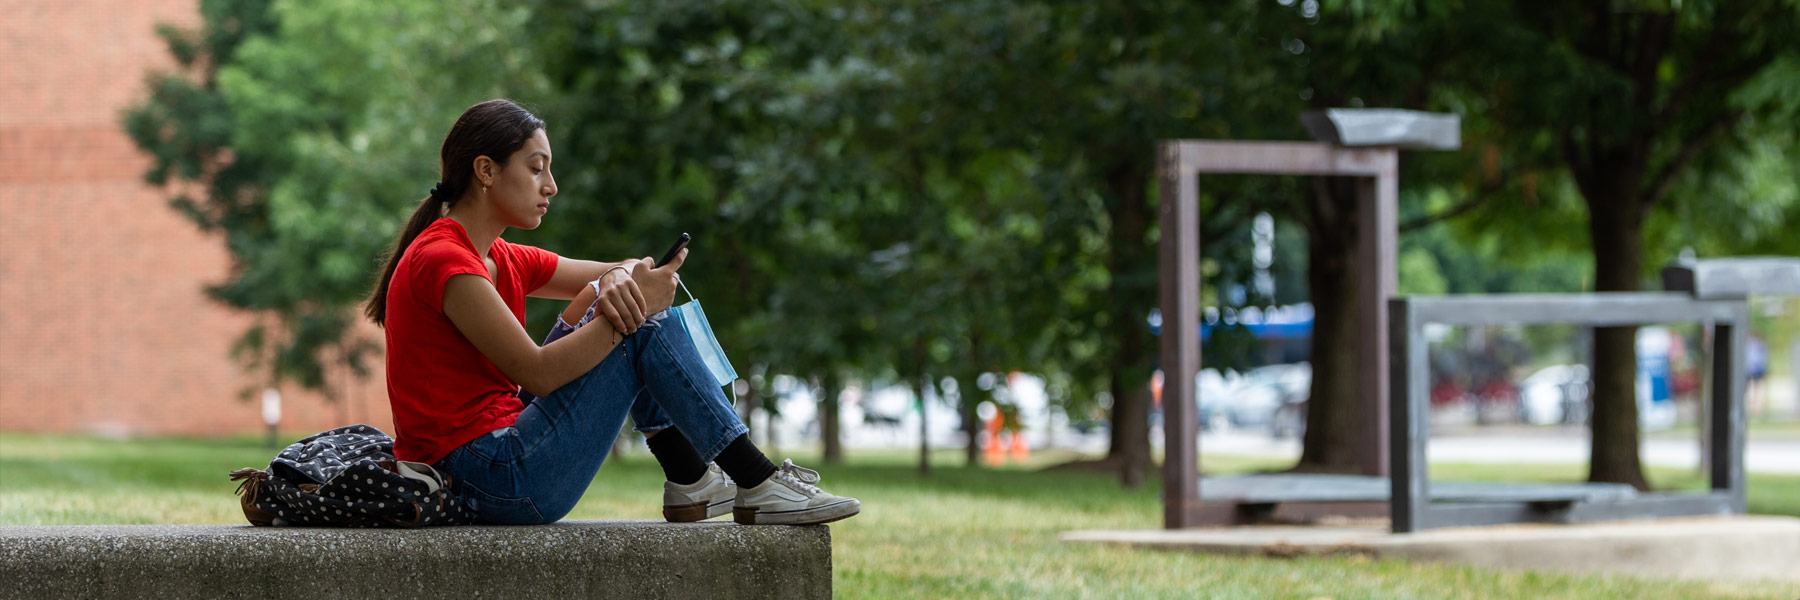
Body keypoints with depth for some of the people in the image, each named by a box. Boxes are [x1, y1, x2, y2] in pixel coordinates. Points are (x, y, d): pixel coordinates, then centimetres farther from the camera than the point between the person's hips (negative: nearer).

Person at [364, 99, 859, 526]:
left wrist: (620, 280, -7)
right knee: (645, 329, -7)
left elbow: (615, 274, 18)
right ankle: (758, 486, -1)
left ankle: (689, 482, 12)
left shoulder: (502, 262, 16)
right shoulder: (443, 261, -15)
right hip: (495, 480, -10)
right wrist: (636, 306, -15)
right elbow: (538, 374, -21)